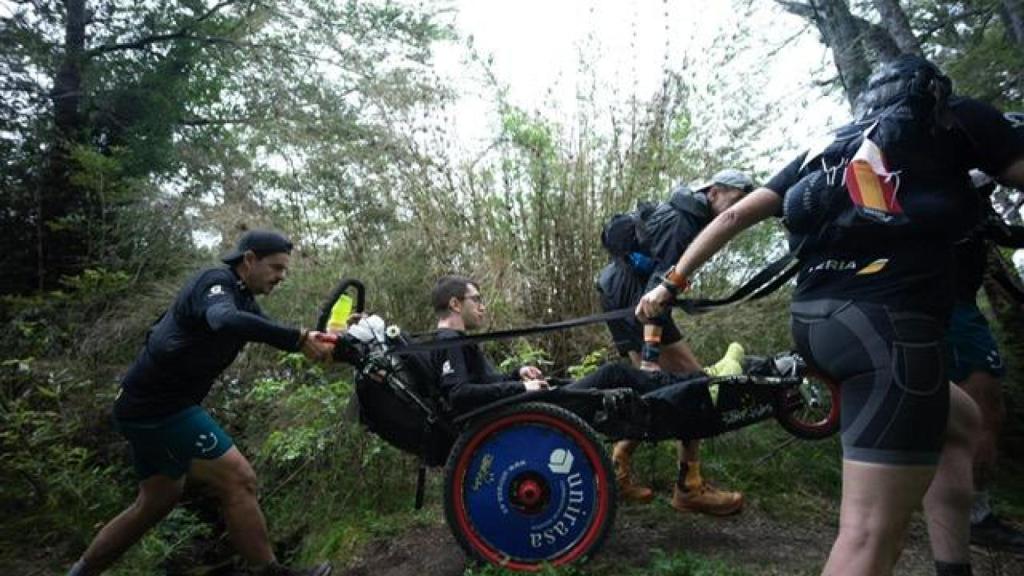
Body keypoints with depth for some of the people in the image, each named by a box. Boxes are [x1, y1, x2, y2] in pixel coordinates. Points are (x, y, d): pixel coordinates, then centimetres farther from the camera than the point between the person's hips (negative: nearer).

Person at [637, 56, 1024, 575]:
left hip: (814, 322, 8)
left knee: (958, 422, 29)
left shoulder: (826, 147, 22)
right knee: (870, 533, -7)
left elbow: (733, 216, 15)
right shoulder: (956, 120, 10)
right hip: (886, 323, -7)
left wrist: (672, 283, 18)